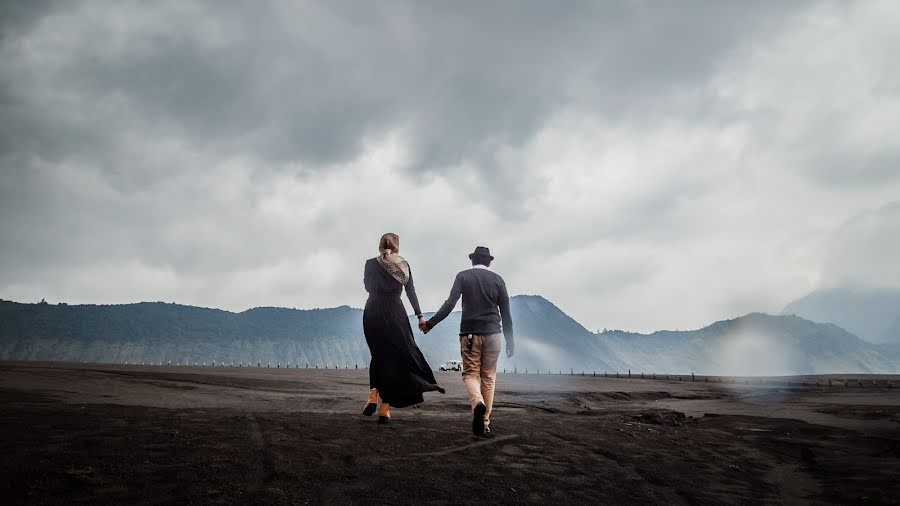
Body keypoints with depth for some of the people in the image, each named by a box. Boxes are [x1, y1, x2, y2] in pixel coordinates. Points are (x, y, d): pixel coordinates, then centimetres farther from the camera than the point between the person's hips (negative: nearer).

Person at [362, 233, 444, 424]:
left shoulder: (371, 263, -2)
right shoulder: (404, 265, 1)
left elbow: (368, 286, 4)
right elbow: (411, 292, 4)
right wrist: (420, 315, 9)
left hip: (373, 315, 1)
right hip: (396, 316, 0)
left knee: (378, 355, 19)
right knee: (394, 358, 6)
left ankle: (373, 394, -2)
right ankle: (385, 409, 3)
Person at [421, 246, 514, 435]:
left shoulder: (463, 276, 1)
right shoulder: (497, 279, 6)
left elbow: (449, 304, -11)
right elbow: (506, 313, 5)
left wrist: (429, 324, -8)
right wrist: (510, 341, 11)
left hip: (470, 334, -1)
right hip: (492, 334, 1)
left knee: (470, 373, 6)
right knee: (488, 377, 10)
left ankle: (478, 402, -24)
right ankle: (485, 422, 8)